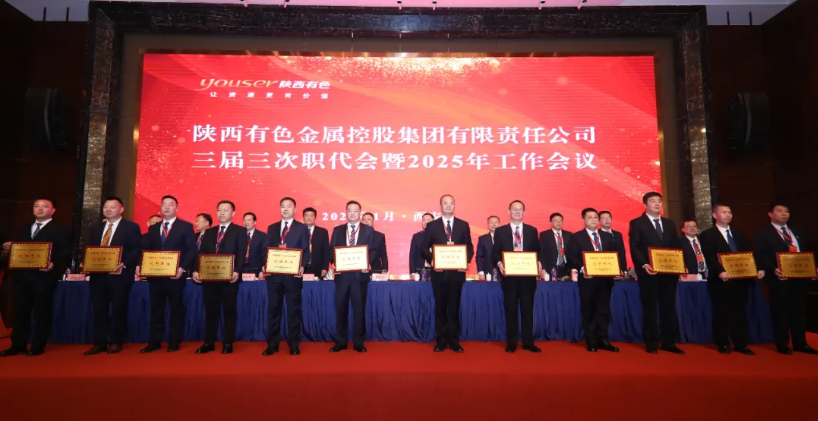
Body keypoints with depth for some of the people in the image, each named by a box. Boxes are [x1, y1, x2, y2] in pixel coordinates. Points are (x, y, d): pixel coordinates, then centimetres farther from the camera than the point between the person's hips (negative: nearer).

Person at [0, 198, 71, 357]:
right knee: (20, 311, 10)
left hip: (44, 276, -6)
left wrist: (54, 264, -24)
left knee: (42, 311, 1)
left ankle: (37, 346, 9)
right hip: (22, 275, 6)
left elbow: (66, 254, -9)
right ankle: (18, 345, 19)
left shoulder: (60, 230, 0)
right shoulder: (24, 230, 20)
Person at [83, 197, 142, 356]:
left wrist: (124, 264, -21)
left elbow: (137, 249, -9)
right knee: (99, 309, 7)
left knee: (118, 309, 2)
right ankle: (99, 343, 16)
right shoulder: (97, 228, 18)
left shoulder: (131, 227, -2)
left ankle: (116, 342, 14)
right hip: (97, 274, 6)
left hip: (119, 274, -6)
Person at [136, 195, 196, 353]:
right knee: (156, 309, 10)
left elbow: (192, 250, -7)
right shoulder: (153, 228, 17)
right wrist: (140, 265, -4)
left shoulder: (186, 226, 0)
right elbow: (147, 250, 13)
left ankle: (174, 343, 13)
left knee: (176, 309, 4)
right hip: (155, 274, 5)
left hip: (175, 275, -4)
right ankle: (154, 342, 20)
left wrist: (183, 268, -19)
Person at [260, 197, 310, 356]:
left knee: (293, 309, 3)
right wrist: (263, 268, -3)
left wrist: (302, 266, -17)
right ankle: (272, 344, 16)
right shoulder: (272, 228, 15)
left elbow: (306, 251, -1)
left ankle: (294, 344, 12)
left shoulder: (302, 228, 5)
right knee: (273, 309, 7)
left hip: (293, 274, -3)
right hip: (273, 274, 3)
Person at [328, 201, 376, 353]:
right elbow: (332, 250, 7)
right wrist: (335, 263, -11)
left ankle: (358, 342, 15)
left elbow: (373, 250, 2)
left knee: (359, 309, 4)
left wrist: (368, 263, -16)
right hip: (342, 273, 2)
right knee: (341, 308, 6)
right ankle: (340, 341, 18)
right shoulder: (337, 230, 12)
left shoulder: (368, 230, 7)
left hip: (360, 274, -1)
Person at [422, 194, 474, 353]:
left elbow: (469, 247, 7)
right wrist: (432, 261, -12)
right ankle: (441, 339, 16)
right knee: (440, 306, 6)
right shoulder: (432, 225, 5)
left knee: (454, 306, 6)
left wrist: (466, 261, -10)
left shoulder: (463, 225, 7)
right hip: (439, 272, 0)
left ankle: (454, 339, 16)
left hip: (457, 271, 1)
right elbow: (425, 248, 3)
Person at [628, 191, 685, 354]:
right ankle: (651, 343, 9)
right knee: (650, 308, 1)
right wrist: (644, 265, -21)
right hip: (649, 272, -5)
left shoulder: (669, 223, 17)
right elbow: (634, 248, -8)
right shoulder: (637, 223, 0)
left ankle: (669, 342, 17)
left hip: (669, 272, 5)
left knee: (669, 308, 8)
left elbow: (677, 246, 13)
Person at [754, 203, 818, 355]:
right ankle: (782, 345, 10)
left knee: (798, 311, 11)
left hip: (800, 277, 6)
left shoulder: (796, 232, 19)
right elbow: (761, 256, -10)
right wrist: (773, 269, -23)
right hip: (779, 278, -6)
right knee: (781, 311, 1)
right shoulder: (763, 233, -2)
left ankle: (800, 343, 21)